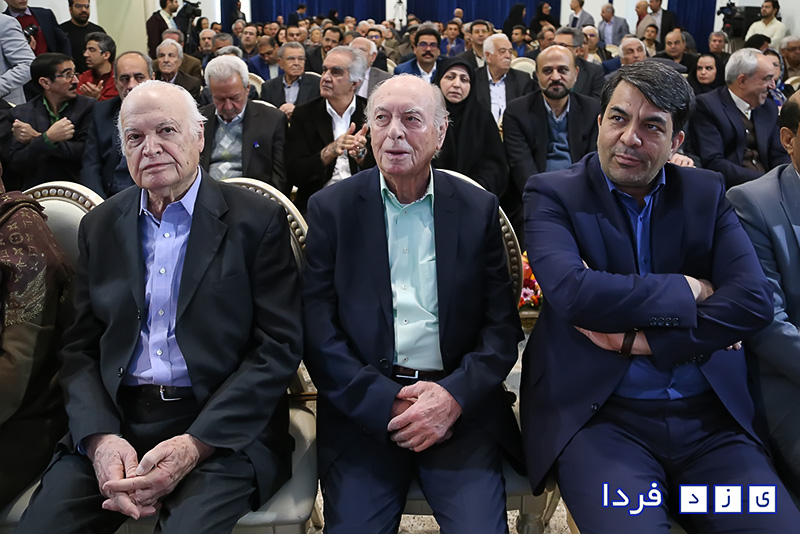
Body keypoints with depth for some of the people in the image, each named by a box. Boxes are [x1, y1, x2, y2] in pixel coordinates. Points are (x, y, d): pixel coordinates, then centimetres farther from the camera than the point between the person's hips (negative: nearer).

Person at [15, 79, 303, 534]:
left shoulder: (258, 220, -1)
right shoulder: (101, 226, 12)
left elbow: (280, 346, -6)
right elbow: (81, 347, 10)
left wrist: (195, 444, -15)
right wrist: (100, 438, -9)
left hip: (223, 429, -3)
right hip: (112, 425, 4)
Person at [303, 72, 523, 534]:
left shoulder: (479, 209, 6)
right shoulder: (331, 208, 4)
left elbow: (503, 326, 4)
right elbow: (318, 328, -2)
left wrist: (455, 396, -12)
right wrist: (387, 403, -11)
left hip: (459, 404, 1)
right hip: (364, 409, 0)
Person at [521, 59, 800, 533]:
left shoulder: (706, 194, 11)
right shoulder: (553, 195, 1)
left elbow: (753, 301, -3)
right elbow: (574, 294, -17)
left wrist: (638, 340, -11)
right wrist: (688, 291, -7)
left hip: (710, 419, 4)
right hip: (600, 416, -3)